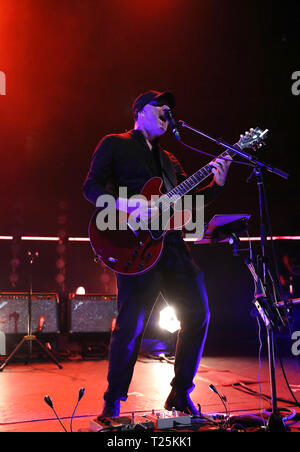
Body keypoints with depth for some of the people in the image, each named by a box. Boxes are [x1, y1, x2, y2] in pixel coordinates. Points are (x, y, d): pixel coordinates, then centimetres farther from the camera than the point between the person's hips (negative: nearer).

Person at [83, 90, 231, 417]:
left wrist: (216, 185, 4)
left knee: (198, 313, 1)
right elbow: (91, 187, -2)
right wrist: (127, 204, -19)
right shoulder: (115, 144, 8)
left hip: (171, 243, 7)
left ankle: (180, 394, 16)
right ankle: (112, 402, 11)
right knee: (131, 325, -8)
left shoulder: (168, 160, 26)